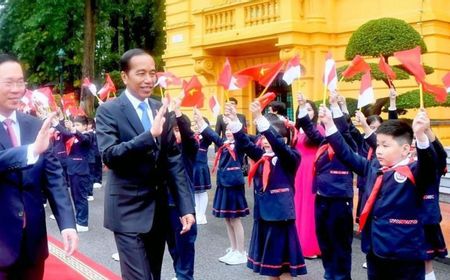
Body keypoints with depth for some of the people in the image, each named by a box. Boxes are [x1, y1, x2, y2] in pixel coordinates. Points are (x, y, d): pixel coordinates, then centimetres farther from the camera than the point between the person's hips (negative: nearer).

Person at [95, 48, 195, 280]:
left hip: (159, 209, 6)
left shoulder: (161, 110, 7)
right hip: (128, 211, -5)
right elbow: (109, 155, -21)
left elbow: (174, 160, 6)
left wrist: (186, 206, 1)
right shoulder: (109, 110, -8)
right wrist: (150, 135, -33)